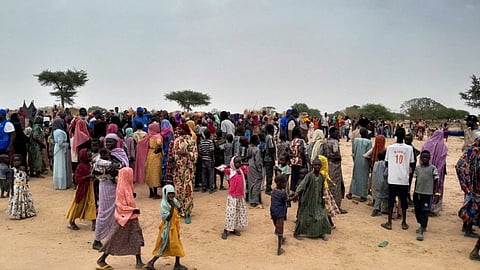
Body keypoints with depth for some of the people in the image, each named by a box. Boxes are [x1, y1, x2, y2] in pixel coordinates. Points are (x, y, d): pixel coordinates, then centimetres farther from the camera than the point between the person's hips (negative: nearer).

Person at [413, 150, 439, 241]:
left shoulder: (433, 168, -3)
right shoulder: (417, 168, 8)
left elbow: (436, 181, -3)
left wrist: (436, 193, -8)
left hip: (428, 193, -5)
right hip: (417, 193, 5)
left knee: (425, 212, -5)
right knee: (417, 211, 12)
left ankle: (421, 231, -5)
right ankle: (422, 226, 33)